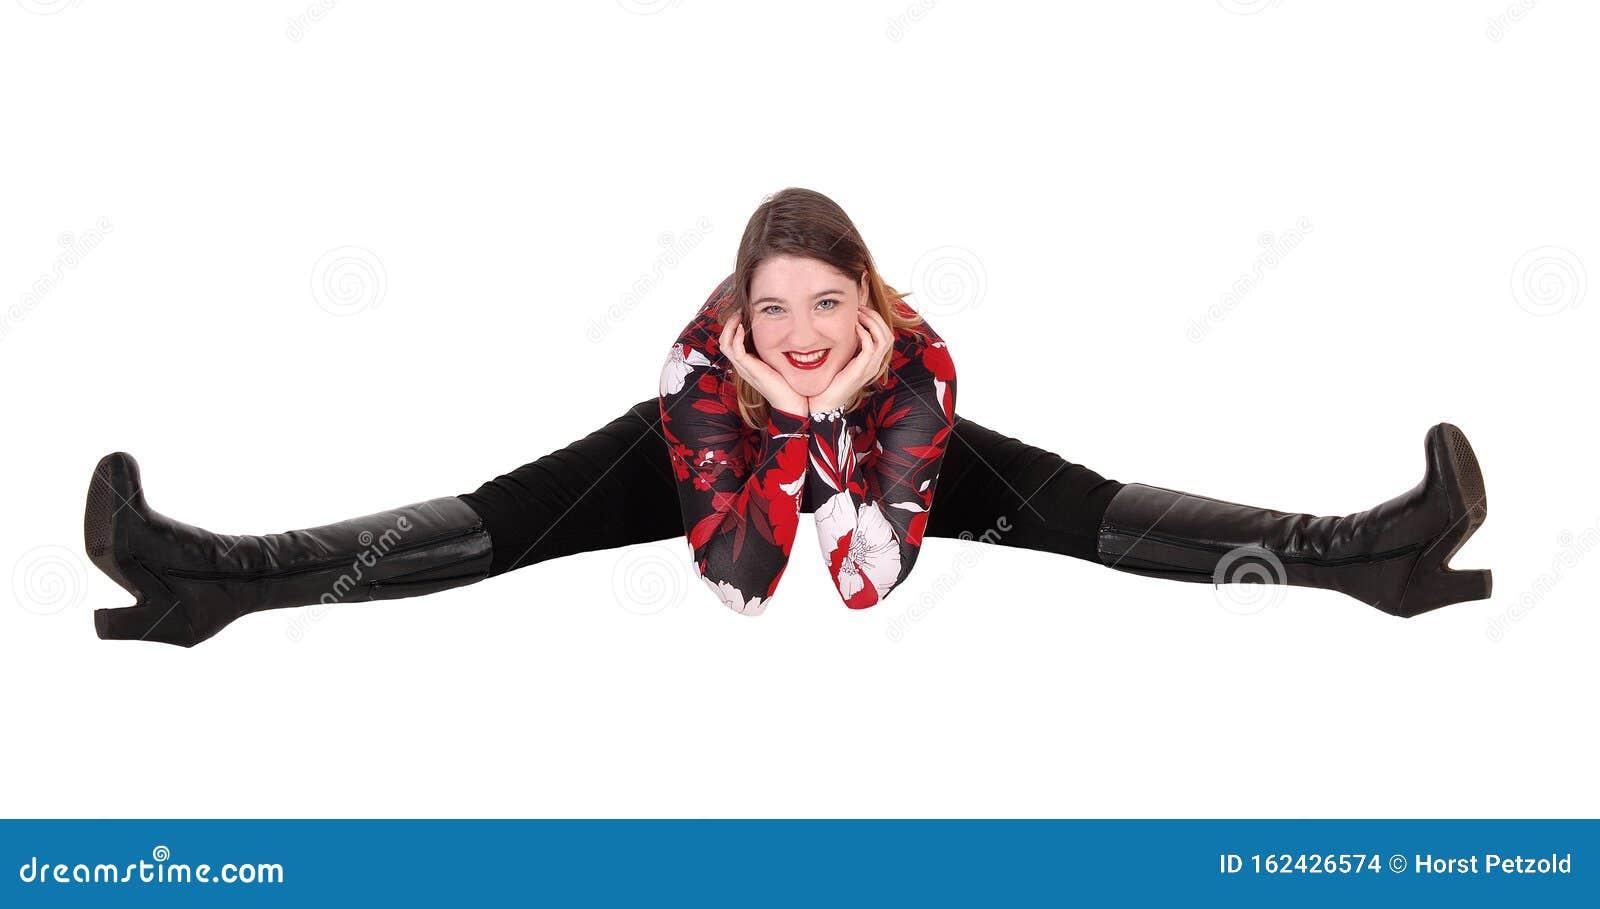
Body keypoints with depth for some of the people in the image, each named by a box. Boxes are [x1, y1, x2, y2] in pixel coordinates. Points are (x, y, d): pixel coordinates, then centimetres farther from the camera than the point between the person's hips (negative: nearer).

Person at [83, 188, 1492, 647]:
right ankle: (213, 576, -13)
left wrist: (843, 416, -47)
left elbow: (873, 581, -36)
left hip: (884, 465, 1)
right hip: (722, 460, 0)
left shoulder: (920, 366, -37)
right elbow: (736, 584, -38)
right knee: (517, 515, -14)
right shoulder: (699, 368, -38)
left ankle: (1358, 552, -14)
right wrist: (790, 420, -47)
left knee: (1071, 503, -16)